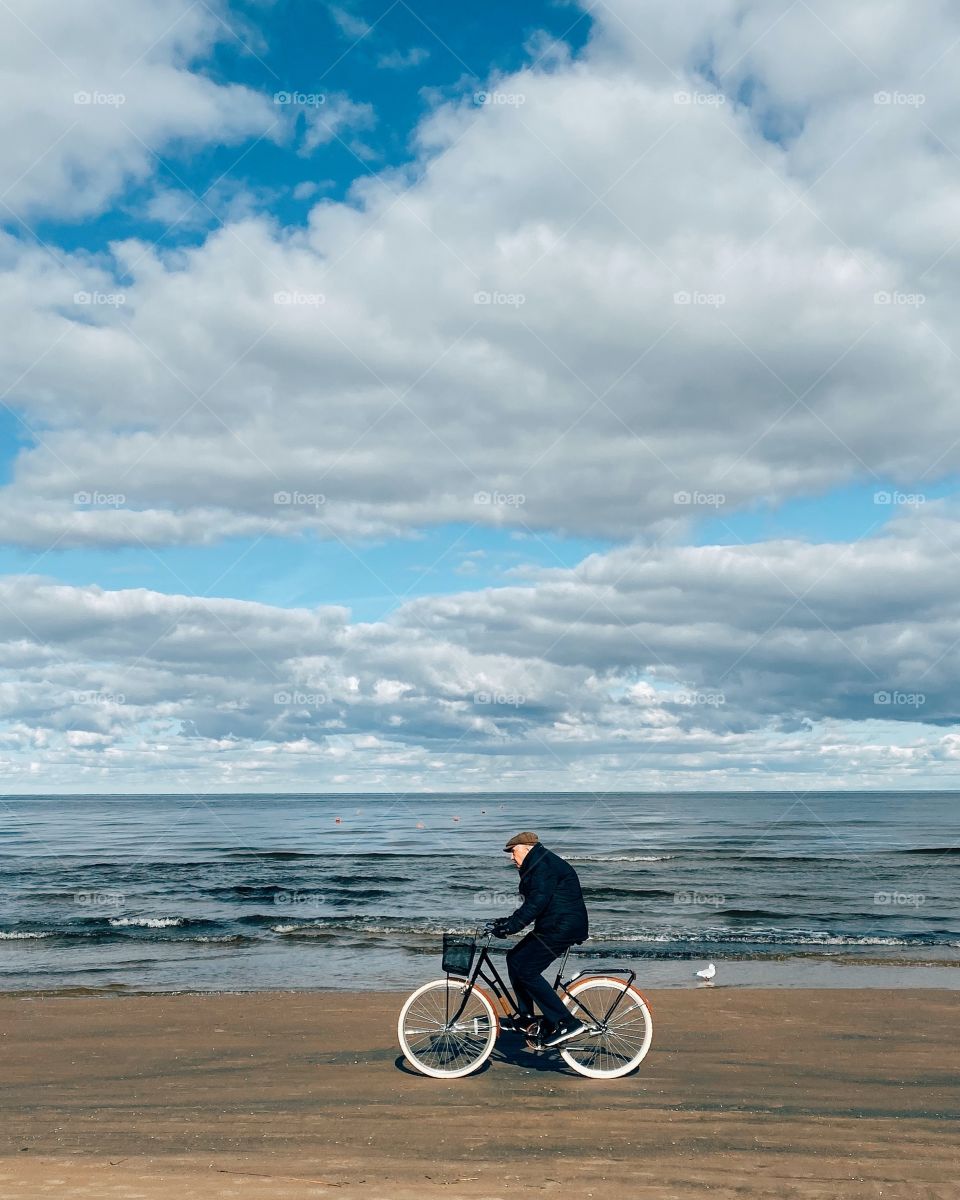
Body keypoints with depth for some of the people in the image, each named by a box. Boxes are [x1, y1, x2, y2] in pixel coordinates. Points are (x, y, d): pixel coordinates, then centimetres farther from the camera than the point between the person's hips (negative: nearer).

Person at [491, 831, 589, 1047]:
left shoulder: (544, 865, -14)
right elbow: (533, 904, 24)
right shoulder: (537, 866, 20)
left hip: (563, 927, -11)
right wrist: (508, 921, 16)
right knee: (514, 958, 11)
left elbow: (537, 902, -25)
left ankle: (566, 1023, -14)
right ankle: (526, 1017, 16)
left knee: (526, 970, -14)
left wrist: (511, 926, -27)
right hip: (553, 926, 11)